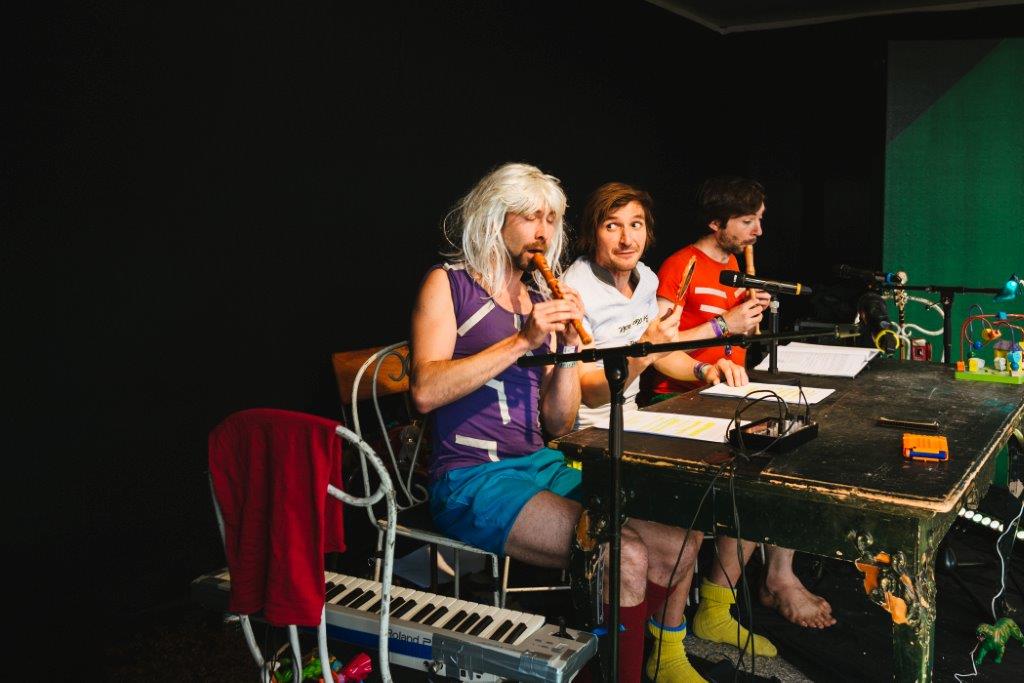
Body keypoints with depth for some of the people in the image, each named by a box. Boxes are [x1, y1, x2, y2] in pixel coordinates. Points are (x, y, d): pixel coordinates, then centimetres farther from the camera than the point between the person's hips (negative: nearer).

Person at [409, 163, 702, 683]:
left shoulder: (540, 301, 16)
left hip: (542, 466, 7)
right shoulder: (449, 284, 0)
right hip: (471, 478, -6)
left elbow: (559, 424, 11)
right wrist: (523, 341, -19)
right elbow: (425, 391, -18)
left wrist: (569, 348, -4)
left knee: (677, 547, -7)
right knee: (625, 557, -24)